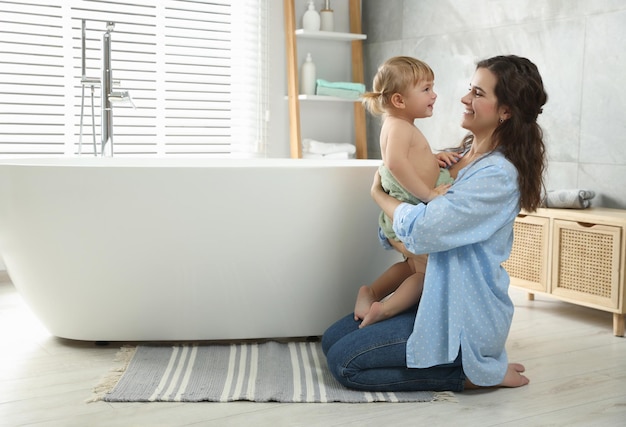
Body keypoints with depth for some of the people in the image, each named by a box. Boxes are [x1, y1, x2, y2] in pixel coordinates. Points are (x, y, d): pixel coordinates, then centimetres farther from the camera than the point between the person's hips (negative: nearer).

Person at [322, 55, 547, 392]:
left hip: (461, 319, -9)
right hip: (437, 299, 9)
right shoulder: (467, 153, 9)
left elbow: (421, 228, -25)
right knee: (332, 340, 8)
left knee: (344, 363, -10)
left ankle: (473, 374, -1)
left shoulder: (498, 175, -21)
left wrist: (379, 193, -7)